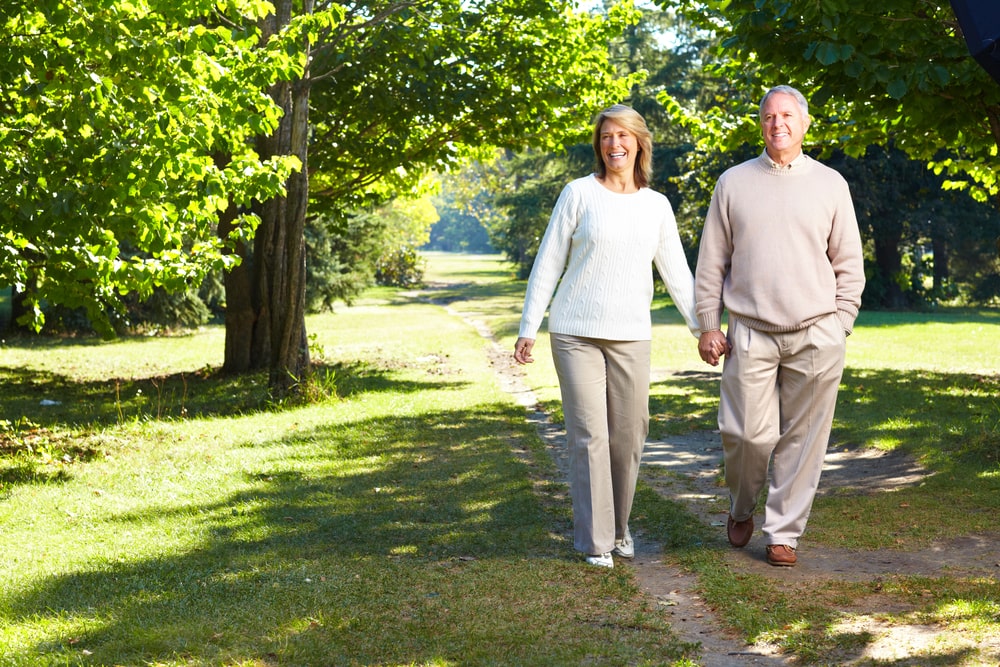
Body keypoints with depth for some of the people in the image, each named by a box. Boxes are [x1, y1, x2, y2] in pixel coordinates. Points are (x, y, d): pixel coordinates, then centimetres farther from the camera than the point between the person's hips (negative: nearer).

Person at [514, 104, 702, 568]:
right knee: (589, 435, -4)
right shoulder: (579, 194, -1)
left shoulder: (657, 206, 8)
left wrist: (702, 327, 5)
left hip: (630, 337, 3)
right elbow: (548, 263, 0)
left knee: (629, 435, 6)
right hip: (575, 334, -3)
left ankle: (618, 526, 26)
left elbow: (677, 273, 12)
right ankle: (595, 541, 5)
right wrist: (528, 329, -2)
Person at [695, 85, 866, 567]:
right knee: (748, 433, -5)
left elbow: (849, 265, 11)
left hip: (816, 336, 1)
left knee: (802, 439, 2)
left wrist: (840, 326, 3)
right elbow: (711, 262, 9)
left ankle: (783, 533, 15)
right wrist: (708, 325, 3)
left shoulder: (830, 184, 9)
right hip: (751, 334, -1)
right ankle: (741, 508, 24)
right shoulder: (733, 183, 8)